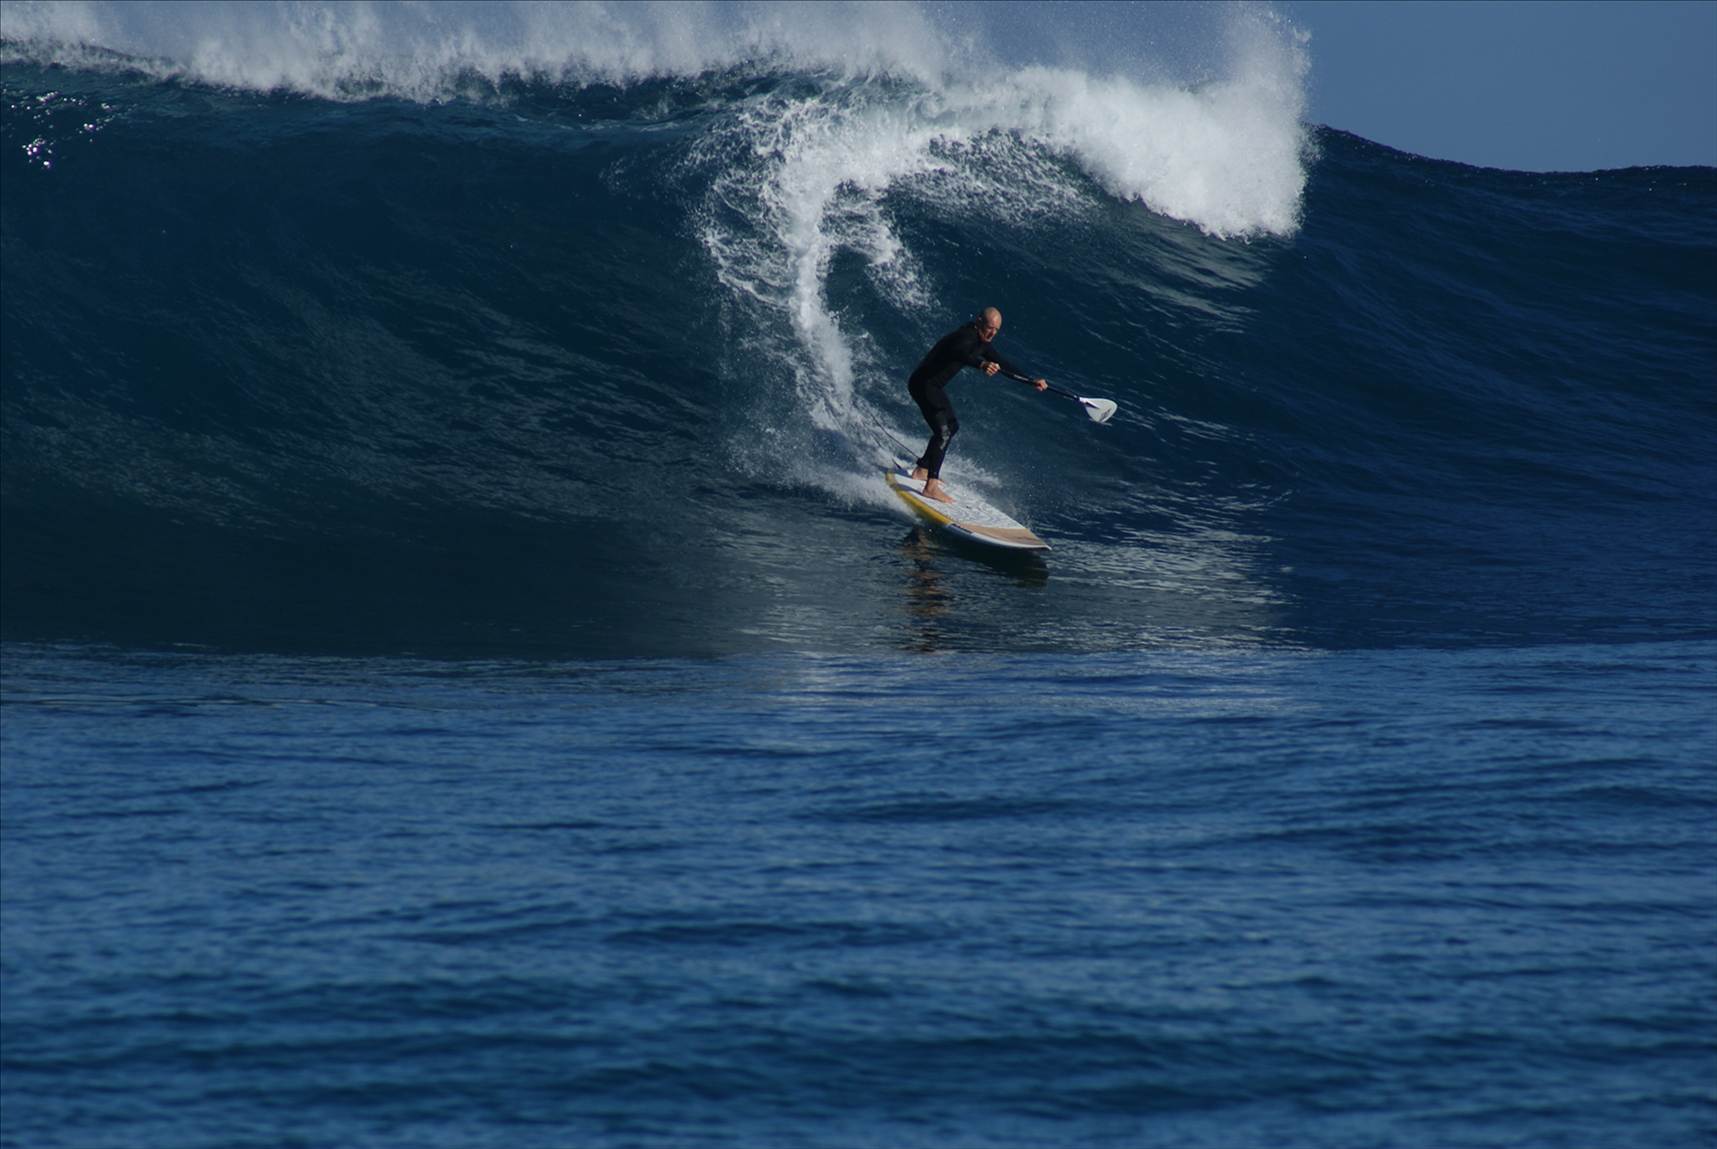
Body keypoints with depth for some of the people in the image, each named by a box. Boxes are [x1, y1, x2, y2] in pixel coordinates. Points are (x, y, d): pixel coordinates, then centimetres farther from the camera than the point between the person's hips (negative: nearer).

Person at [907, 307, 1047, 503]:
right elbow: (960, 352, -46)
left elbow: (1002, 364, 16)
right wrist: (981, 364, -65)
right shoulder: (966, 336, -23)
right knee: (943, 431, -20)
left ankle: (921, 470, 36)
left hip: (934, 386, 11)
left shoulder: (981, 344, 8)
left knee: (951, 426, 24)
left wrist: (1031, 381, 13)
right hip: (923, 383, -11)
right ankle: (931, 486, -26)